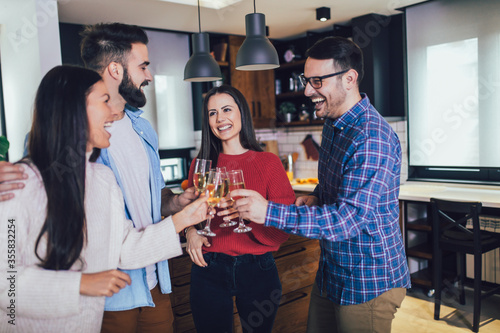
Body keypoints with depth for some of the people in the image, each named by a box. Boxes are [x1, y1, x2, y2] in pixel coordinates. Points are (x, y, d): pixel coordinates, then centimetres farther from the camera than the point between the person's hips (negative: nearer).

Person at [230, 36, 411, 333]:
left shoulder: (373, 139, -26)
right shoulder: (333, 123, 6)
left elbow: (348, 219, -31)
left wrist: (270, 212, -34)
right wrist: (317, 197, 0)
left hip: (370, 283, -8)